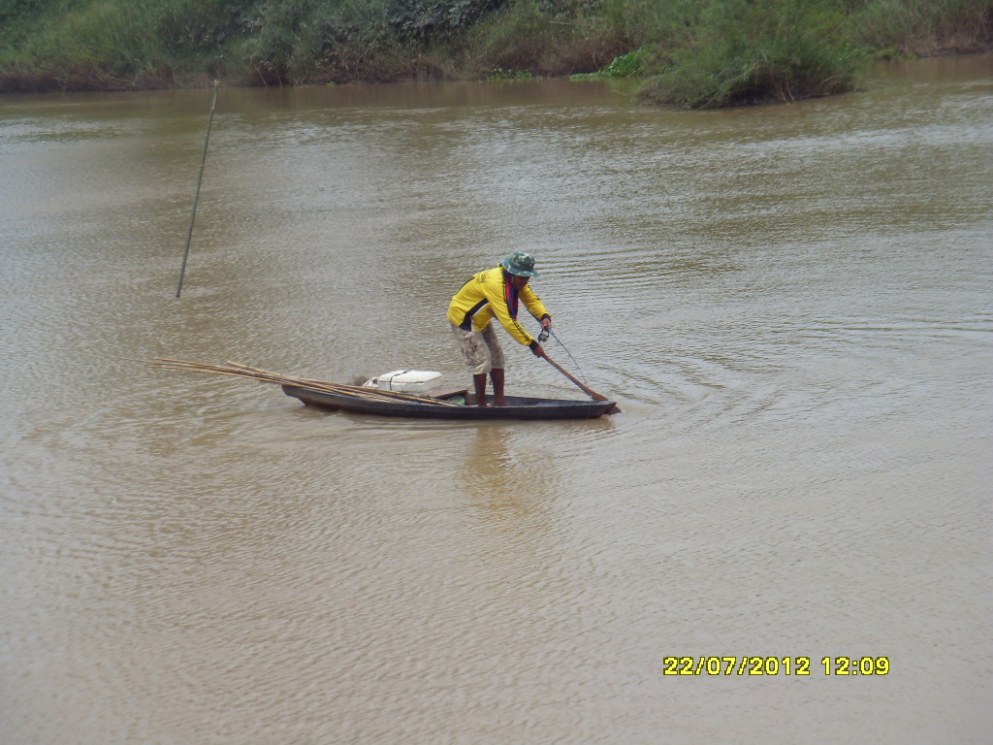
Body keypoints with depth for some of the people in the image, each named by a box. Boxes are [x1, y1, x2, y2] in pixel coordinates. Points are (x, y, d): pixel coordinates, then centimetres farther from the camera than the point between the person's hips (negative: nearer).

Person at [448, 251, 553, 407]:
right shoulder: (495, 283, -37)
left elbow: (532, 300, -4)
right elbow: (508, 321, -39)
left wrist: (544, 317, -28)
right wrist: (532, 344, -37)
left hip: (481, 320, 10)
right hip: (463, 319, -10)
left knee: (496, 357, 8)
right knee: (481, 359, -12)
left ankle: (499, 402, 13)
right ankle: (481, 406, -3)